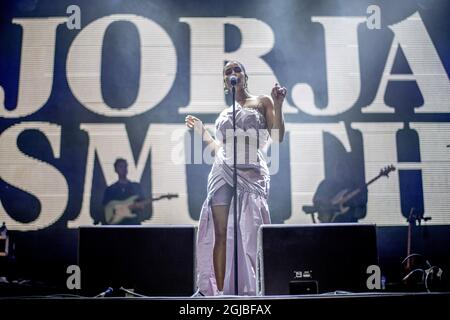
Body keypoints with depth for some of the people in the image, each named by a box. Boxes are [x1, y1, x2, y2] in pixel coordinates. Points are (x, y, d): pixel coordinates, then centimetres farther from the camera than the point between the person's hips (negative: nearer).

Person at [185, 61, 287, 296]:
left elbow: (277, 137, 2)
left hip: (252, 173, -3)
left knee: (249, 233, -10)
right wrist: (200, 130, 19)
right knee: (221, 234, -5)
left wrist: (278, 105, -5)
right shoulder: (224, 114, 24)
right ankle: (220, 292, -4)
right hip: (222, 172, 4)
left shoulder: (262, 102, 13)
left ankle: (250, 292, -7)